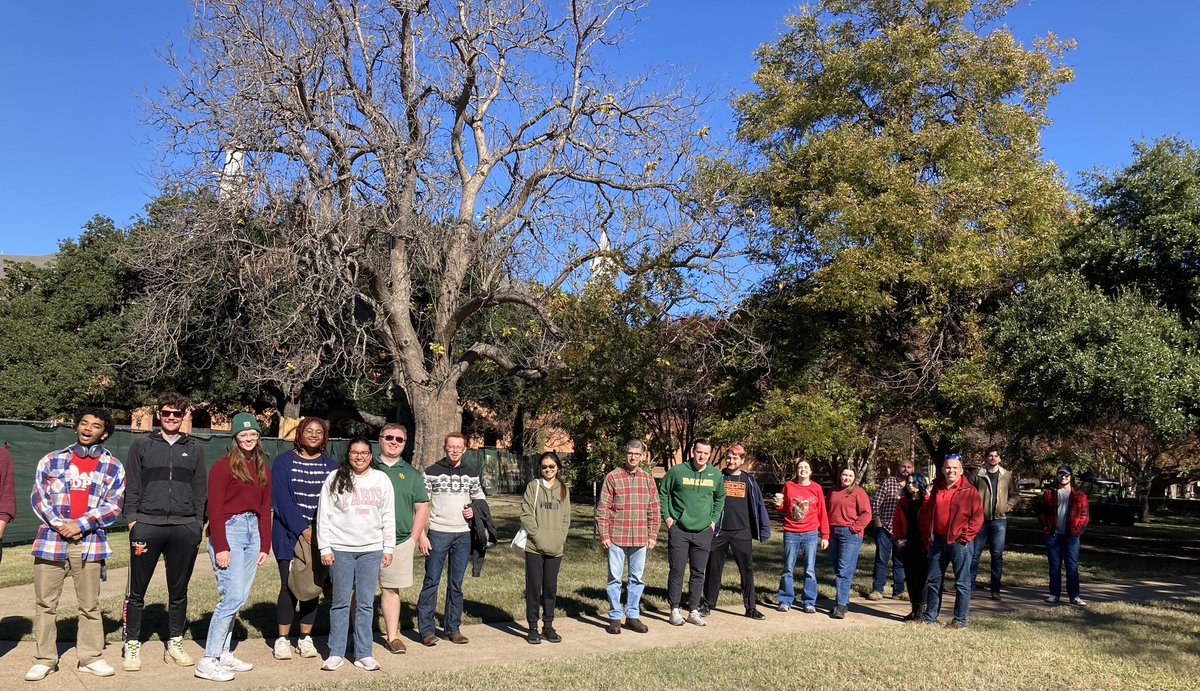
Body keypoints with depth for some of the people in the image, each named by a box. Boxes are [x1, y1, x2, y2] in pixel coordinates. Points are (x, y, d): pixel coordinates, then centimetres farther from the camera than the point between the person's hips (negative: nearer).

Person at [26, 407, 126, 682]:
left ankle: (91, 658, 14)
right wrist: (58, 524, -11)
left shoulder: (113, 467, 5)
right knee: (45, 603, 4)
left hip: (90, 543, -1)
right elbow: (38, 496, 3)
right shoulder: (51, 460, 9)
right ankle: (44, 659, 14)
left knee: (90, 604, 5)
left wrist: (79, 525, -12)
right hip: (51, 539, 1)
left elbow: (113, 505, -2)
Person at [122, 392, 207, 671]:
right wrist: (132, 520, -3)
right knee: (137, 590, 2)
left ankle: (175, 643, 19)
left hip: (185, 528, 2)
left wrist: (198, 524, 7)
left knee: (179, 591, 8)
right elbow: (131, 486, 6)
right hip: (147, 525, -1)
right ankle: (132, 645, 14)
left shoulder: (194, 449, 14)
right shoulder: (142, 446, 9)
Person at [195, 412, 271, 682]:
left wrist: (265, 546, 10)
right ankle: (207, 662, -4)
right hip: (229, 530, -7)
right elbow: (214, 508, -11)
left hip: (253, 531, 7)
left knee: (239, 597, 9)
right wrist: (220, 547, -15)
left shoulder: (263, 469, 14)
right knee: (233, 596, -11)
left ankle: (224, 653, 19)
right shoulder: (224, 465, -6)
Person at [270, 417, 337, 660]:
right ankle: (282, 640, 7)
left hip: (320, 537, 3)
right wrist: (303, 529, -17)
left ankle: (305, 638, 17)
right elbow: (282, 499, -9)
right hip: (289, 536, -3)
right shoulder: (284, 462, 0)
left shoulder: (331, 466, 9)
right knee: (289, 586, -5)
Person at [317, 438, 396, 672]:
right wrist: (325, 549, -4)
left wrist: (388, 549, 5)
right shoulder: (335, 479, 0)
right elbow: (324, 516, 0)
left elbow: (388, 516, 8)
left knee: (366, 604, 5)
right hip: (340, 549, -1)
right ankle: (336, 654, 14)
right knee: (340, 602, 5)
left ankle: (364, 654, 13)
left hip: (372, 550, 1)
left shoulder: (381, 480, 6)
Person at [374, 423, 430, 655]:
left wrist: (414, 538, 5)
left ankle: (392, 636, 15)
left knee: (391, 589, 8)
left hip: (400, 542, 2)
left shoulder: (411, 474, 11)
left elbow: (421, 508, 12)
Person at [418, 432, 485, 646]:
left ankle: (452, 628, 17)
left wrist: (474, 511, -1)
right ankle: (426, 629, 6)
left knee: (456, 584, 9)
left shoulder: (471, 474, 9)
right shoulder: (432, 473, -2)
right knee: (432, 581, -2)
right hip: (438, 534, -3)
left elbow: (480, 499, 21)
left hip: (463, 535, 3)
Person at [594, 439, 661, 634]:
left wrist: (652, 536, 5)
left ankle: (632, 616, 22)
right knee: (614, 578, 4)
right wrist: (603, 535, -9)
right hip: (616, 537, -3)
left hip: (640, 538, 3)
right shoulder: (612, 477, -3)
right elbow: (602, 509, -4)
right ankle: (615, 617, 14)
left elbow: (654, 510, 10)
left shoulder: (648, 479, 8)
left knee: (637, 578, 10)